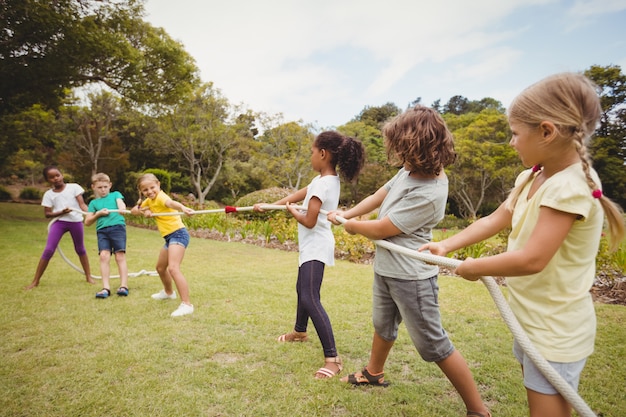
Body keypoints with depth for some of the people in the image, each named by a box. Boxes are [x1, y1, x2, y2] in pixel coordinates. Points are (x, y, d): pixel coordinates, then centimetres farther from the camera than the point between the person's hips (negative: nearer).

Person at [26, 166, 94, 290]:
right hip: (59, 222, 1)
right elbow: (47, 214, 3)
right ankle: (35, 280, 5)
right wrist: (61, 212, -15)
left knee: (80, 249, 12)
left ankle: (88, 276, 23)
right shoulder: (48, 194, 6)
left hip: (76, 221, -1)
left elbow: (82, 204, -5)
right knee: (48, 250, -6)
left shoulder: (74, 187, 2)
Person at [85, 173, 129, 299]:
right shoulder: (93, 203, 21)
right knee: (104, 256, -11)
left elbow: (121, 203, -4)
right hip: (102, 230, 2)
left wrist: (122, 208, -28)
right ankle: (106, 288, -9)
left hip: (117, 227, -2)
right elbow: (87, 222, 16)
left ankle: (123, 286, -5)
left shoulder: (115, 194, 18)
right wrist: (98, 214, -1)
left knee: (120, 256, -6)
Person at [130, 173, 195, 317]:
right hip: (169, 237, 10)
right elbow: (133, 210, 15)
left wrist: (183, 208, -63)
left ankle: (186, 304, -26)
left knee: (173, 268, -25)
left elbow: (171, 203, -40)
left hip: (178, 234, -10)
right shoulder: (150, 200, 12)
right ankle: (168, 292, 52)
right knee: (160, 267, 27)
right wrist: (143, 211, -7)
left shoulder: (161, 197, -16)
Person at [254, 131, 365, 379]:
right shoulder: (328, 179, 7)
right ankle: (300, 331, 48)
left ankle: (332, 358, -17)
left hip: (316, 248, -11)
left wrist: (291, 211, -1)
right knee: (302, 289, 26)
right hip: (312, 246, 11)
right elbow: (299, 194, 15)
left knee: (310, 298, -18)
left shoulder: (322, 183, -22)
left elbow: (309, 221, -22)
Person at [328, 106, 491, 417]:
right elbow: (377, 197, 8)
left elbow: (380, 230, -23)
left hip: (410, 277, -9)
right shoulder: (410, 171, -5)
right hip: (385, 269, 9)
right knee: (383, 326, 28)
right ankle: (373, 373, 53)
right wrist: (345, 213, -2)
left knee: (433, 345, 3)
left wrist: (351, 225, -5)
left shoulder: (428, 194, -31)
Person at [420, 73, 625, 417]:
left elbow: (531, 259, -32)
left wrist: (473, 268, -18)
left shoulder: (570, 186, -28)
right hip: (531, 317, 9)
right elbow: (495, 220, 5)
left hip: (556, 328, -9)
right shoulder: (531, 178, 0)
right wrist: (446, 246, -2)